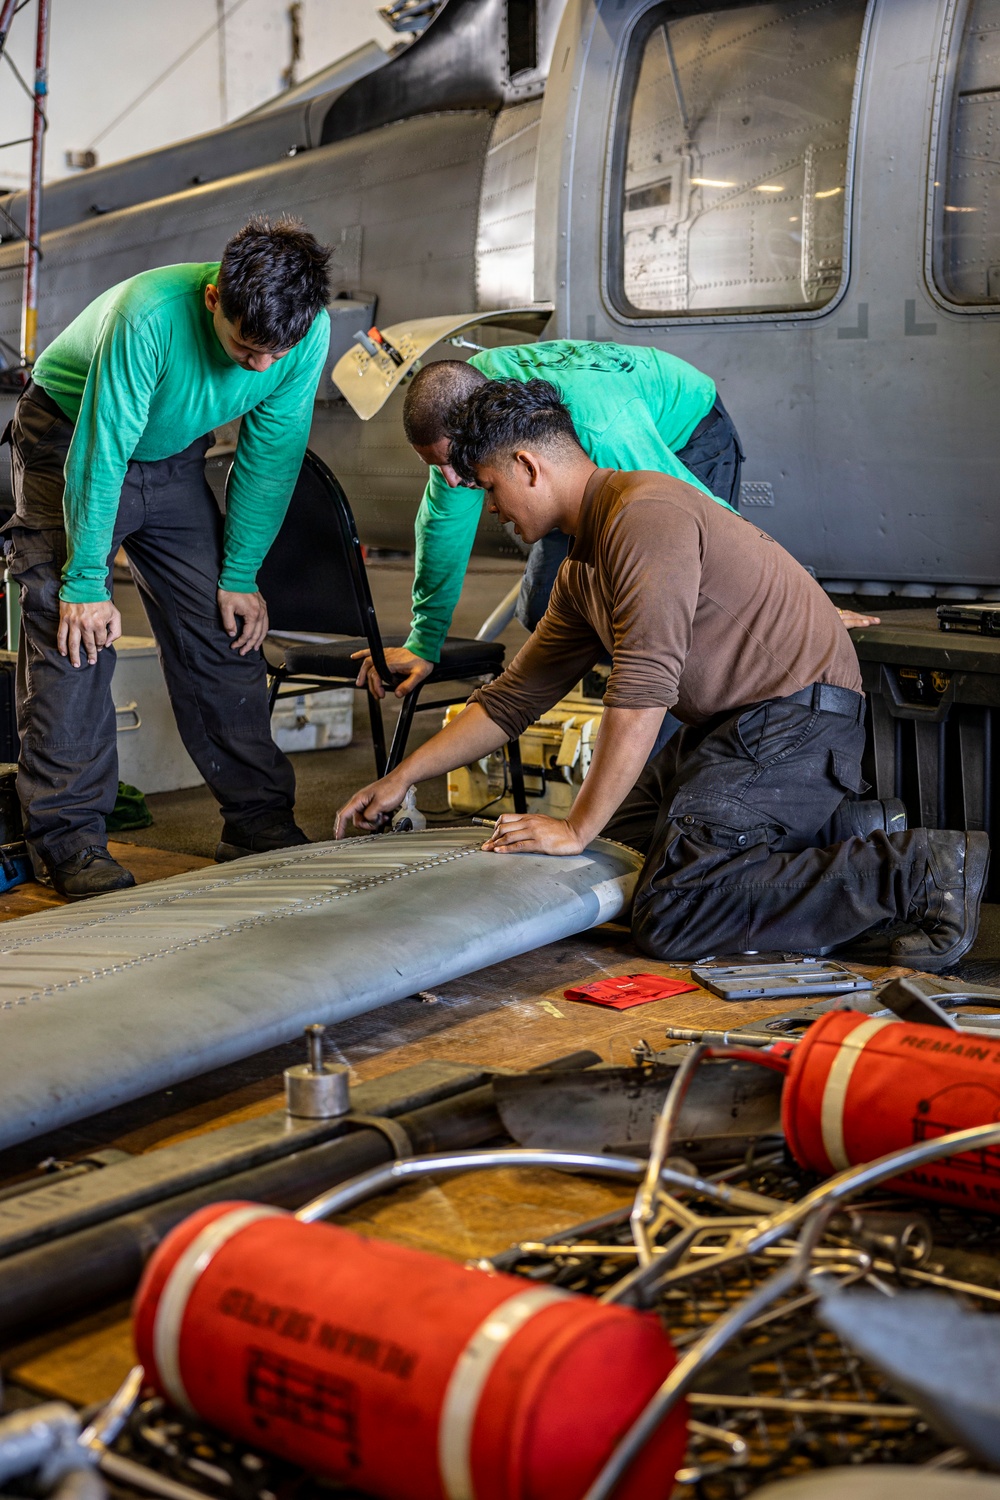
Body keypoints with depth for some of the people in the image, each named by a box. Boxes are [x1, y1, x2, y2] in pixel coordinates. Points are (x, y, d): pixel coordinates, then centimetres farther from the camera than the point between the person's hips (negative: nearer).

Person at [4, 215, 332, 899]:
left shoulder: (309, 332, -23)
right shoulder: (150, 316, -38)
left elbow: (271, 457, -10)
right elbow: (100, 455, -30)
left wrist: (241, 577, -7)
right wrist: (86, 582, -25)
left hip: (173, 459, 4)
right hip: (71, 443, -4)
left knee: (224, 633, -1)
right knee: (75, 634, -14)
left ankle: (261, 822, 7)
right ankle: (70, 837, -10)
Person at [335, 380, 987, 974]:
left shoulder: (645, 512, -17)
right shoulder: (584, 569, 16)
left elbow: (642, 690, -23)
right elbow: (513, 697, 23)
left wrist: (578, 829, -17)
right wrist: (404, 776, 21)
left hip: (798, 716, -11)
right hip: (732, 723, 11)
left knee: (669, 915, -19)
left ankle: (917, 869, -13)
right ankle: (836, 831, 13)